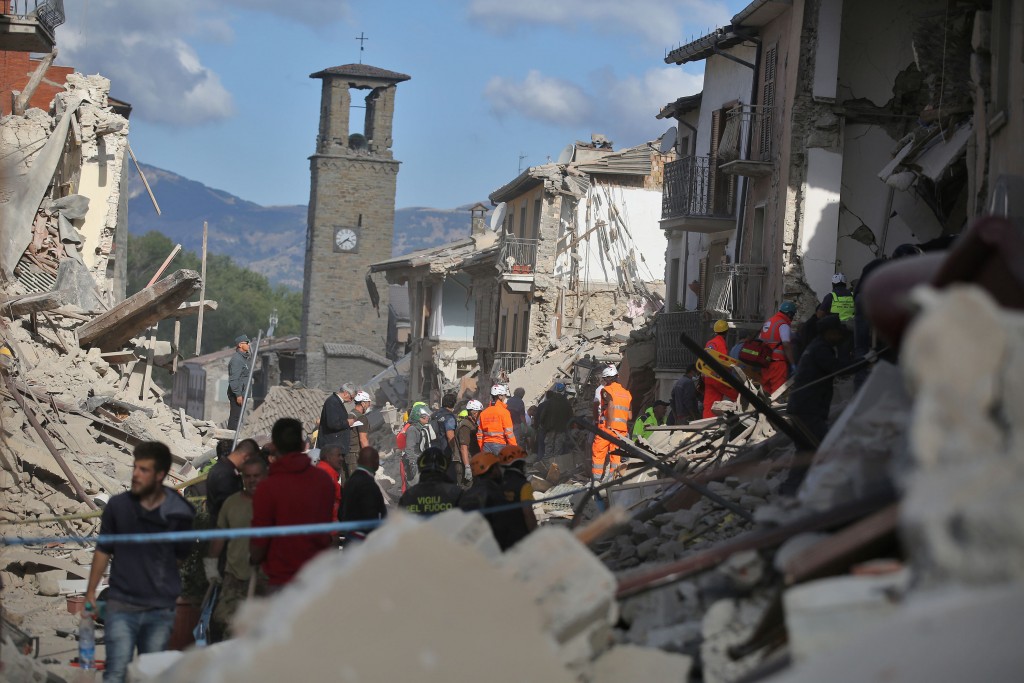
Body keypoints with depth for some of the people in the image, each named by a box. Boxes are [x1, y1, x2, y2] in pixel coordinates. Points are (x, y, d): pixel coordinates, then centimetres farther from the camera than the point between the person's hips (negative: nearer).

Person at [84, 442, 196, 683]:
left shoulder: (179, 514, -3)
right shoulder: (118, 506, -1)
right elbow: (103, 550, 8)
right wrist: (90, 591, 6)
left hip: (160, 609, 1)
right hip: (121, 606, -1)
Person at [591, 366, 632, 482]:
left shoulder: (606, 390, -2)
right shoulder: (626, 393, 16)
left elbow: (611, 406, -17)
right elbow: (630, 415, 11)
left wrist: (609, 426, -18)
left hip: (608, 426, -5)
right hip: (622, 428, 5)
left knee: (598, 452, 0)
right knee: (615, 454, 8)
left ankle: (596, 478, -4)